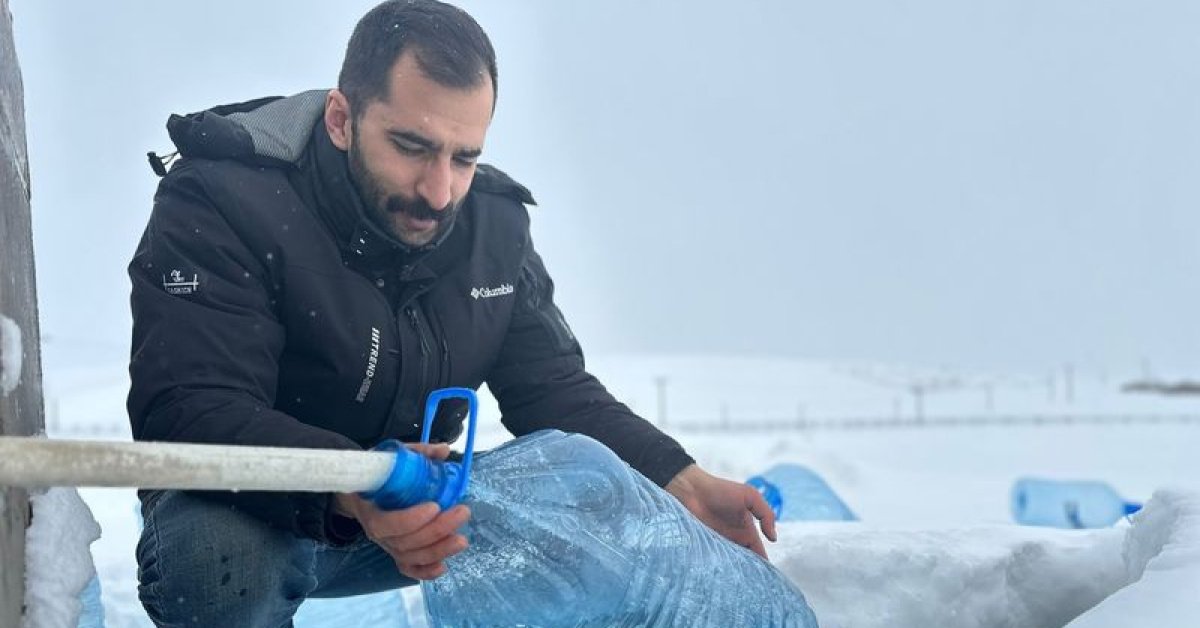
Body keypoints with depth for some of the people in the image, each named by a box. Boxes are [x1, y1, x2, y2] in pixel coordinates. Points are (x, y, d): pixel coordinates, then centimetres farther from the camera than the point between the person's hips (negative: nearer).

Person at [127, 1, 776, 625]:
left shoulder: (495, 223, -3)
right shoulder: (223, 203, -23)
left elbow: (553, 390, 1)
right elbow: (184, 413, -33)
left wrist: (682, 485, -16)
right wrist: (349, 490, -52)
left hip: (418, 510, 5)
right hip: (244, 505, -5)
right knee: (215, 560, -38)